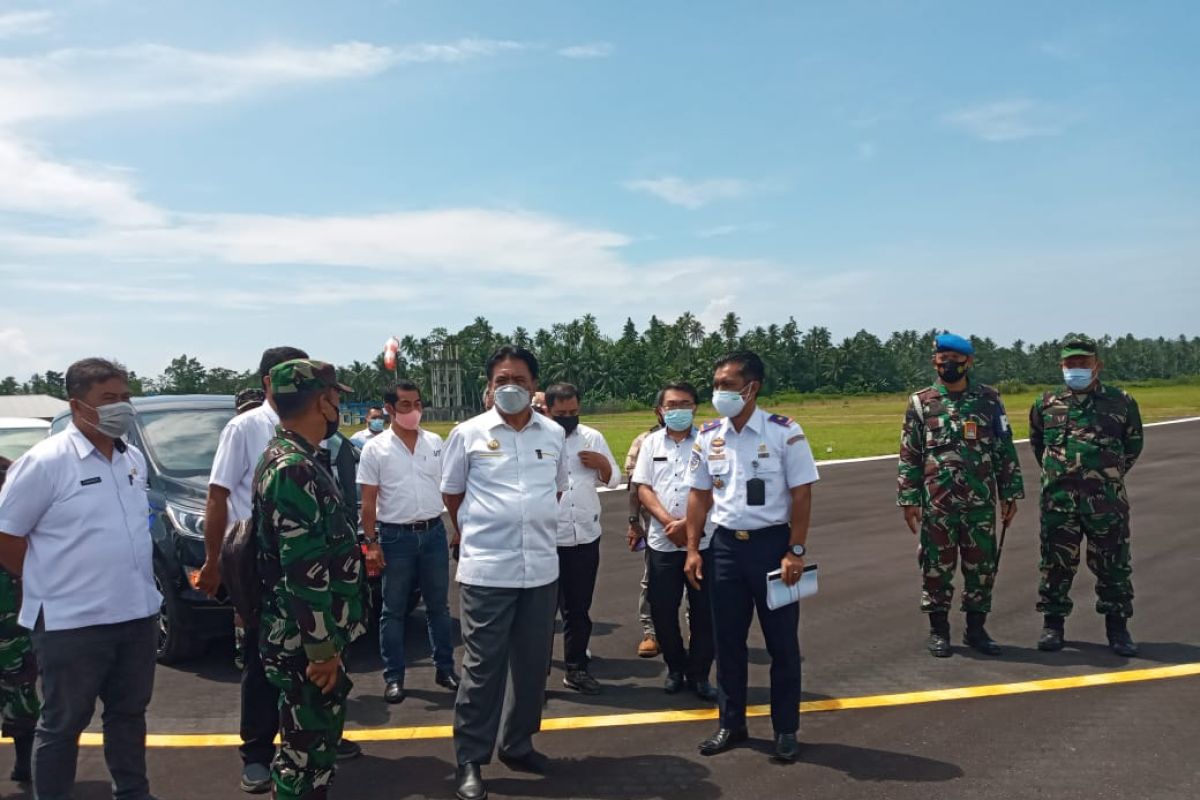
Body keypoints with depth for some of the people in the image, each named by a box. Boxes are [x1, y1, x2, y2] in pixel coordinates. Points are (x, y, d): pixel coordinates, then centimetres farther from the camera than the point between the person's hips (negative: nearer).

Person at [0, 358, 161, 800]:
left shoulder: (134, 459, 7)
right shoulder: (45, 461, -13)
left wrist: (134, 585, 13)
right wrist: (53, 581, -3)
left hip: (138, 614, 6)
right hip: (73, 622, -6)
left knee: (129, 713, 19)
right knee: (63, 724, 9)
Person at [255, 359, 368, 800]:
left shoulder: (296, 459, 11)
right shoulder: (292, 469, -23)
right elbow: (305, 571, -25)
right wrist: (321, 647, -21)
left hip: (314, 635, 10)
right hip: (304, 642, -10)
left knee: (317, 736, 21)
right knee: (304, 747, 3)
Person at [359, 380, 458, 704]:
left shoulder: (435, 442, 5)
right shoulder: (375, 448, -5)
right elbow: (368, 501, -4)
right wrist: (371, 543, -10)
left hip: (434, 532, 3)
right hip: (396, 536, -3)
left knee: (438, 605, 12)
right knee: (394, 610, 6)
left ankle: (445, 668, 23)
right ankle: (393, 677, 15)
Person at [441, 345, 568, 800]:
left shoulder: (554, 434, 6)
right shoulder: (468, 434, -3)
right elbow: (451, 492, 9)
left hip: (542, 568, 4)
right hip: (485, 569, -4)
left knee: (532, 663, 13)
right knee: (482, 666, 1)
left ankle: (517, 745, 30)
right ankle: (470, 761, 13)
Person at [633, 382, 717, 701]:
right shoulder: (651, 443, 7)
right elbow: (643, 488, 1)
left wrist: (687, 523, -15)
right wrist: (669, 523, -11)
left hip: (702, 540, -2)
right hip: (662, 541, 2)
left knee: (703, 611, 3)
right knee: (663, 610, 6)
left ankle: (699, 674, 18)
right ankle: (675, 668, 26)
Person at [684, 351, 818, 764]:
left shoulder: (784, 432, -10)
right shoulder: (708, 436, 3)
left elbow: (801, 495, -8)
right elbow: (700, 495, 9)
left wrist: (795, 551, -13)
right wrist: (693, 549, 5)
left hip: (772, 543, -4)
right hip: (725, 544, 4)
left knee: (781, 640, 7)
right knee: (727, 640, 12)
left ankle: (785, 729, 22)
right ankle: (731, 724, 28)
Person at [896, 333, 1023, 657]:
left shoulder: (989, 399, 5)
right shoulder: (921, 403, 1)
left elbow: (1005, 450, 8)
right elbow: (909, 457, 1)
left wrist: (1010, 494, 5)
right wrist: (909, 500, -3)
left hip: (981, 501, 1)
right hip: (937, 502, -1)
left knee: (982, 566, 7)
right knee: (937, 566, 5)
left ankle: (976, 628, 22)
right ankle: (938, 630, 18)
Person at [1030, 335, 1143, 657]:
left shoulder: (1121, 403, 2)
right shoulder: (1046, 404, 5)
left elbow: (1133, 444, 15)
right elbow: (1037, 444, 20)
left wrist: (1111, 475, 15)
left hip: (1107, 500, -1)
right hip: (1058, 500, 1)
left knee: (1113, 564, 5)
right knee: (1056, 563, 7)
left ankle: (1118, 627, 19)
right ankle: (1052, 624, 19)